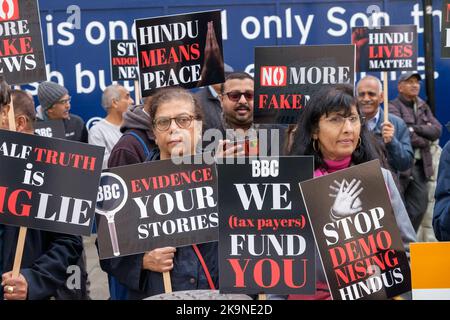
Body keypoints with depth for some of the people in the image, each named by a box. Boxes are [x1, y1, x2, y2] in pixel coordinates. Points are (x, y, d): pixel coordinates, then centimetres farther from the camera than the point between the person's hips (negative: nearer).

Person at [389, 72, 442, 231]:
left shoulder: (423, 107, 17)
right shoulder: (393, 107, -5)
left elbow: (437, 130, 3)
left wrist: (415, 128, -9)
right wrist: (425, 140, -3)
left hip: (420, 165, 7)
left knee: (419, 208, 9)